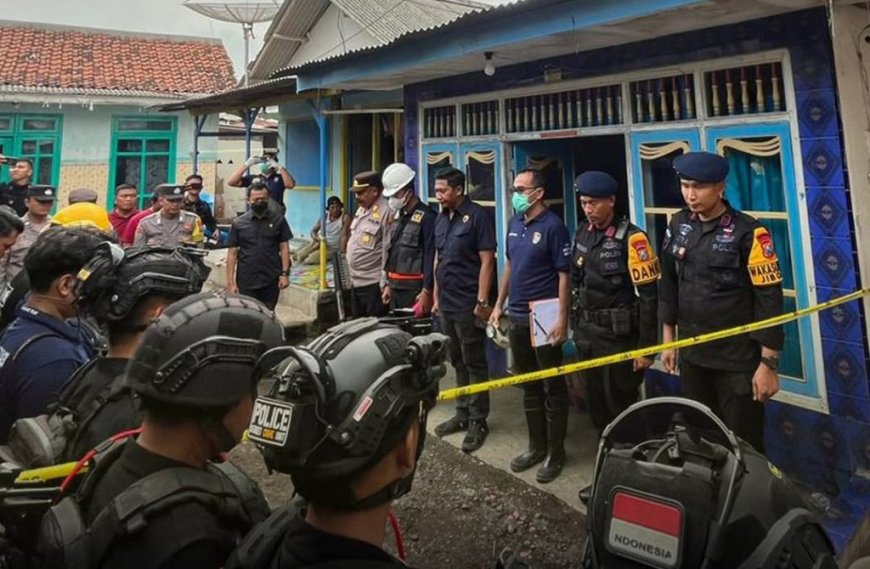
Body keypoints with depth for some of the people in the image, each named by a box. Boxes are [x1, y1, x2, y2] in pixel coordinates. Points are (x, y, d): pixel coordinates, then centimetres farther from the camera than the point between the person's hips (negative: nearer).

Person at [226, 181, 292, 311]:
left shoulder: (278, 220, 3)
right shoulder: (238, 223, 2)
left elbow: (284, 247, 3)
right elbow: (232, 253, 2)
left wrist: (285, 273, -6)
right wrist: (230, 281, -3)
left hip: (271, 281, 0)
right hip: (246, 282, 0)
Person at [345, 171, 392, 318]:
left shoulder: (385, 212, -17)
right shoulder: (361, 209, 12)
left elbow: (388, 252, -19)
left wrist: (385, 284, -18)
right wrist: (351, 275, 18)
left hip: (373, 284, -9)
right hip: (356, 282, 9)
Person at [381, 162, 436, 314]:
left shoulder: (426, 217, -13)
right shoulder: (398, 216, 13)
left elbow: (430, 257, -16)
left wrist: (426, 291, -18)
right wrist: (388, 284, 19)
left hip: (414, 289, -8)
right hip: (396, 287, 8)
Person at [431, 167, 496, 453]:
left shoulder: (478, 216, -12)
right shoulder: (441, 219, 11)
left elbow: (487, 261, -15)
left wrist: (482, 302, -18)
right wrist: (436, 297, 15)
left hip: (468, 305, -7)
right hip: (446, 304, 8)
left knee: (474, 364, 4)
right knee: (458, 362, 17)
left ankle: (478, 421, 16)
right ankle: (462, 413, 30)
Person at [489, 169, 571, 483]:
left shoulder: (553, 225, -12)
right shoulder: (514, 223, 9)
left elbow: (564, 274, -14)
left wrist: (562, 318, -18)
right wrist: (499, 304, 15)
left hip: (544, 319, -7)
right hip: (517, 317, 7)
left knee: (553, 387, 6)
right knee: (529, 385, 16)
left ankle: (555, 452, 20)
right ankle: (536, 445, 31)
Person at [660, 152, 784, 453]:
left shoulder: (747, 232, -13)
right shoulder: (679, 224, 2)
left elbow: (768, 299, -13)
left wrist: (768, 363, -14)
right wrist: (668, 339, 11)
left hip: (738, 359, -5)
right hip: (691, 354, 5)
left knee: (743, 444, 8)